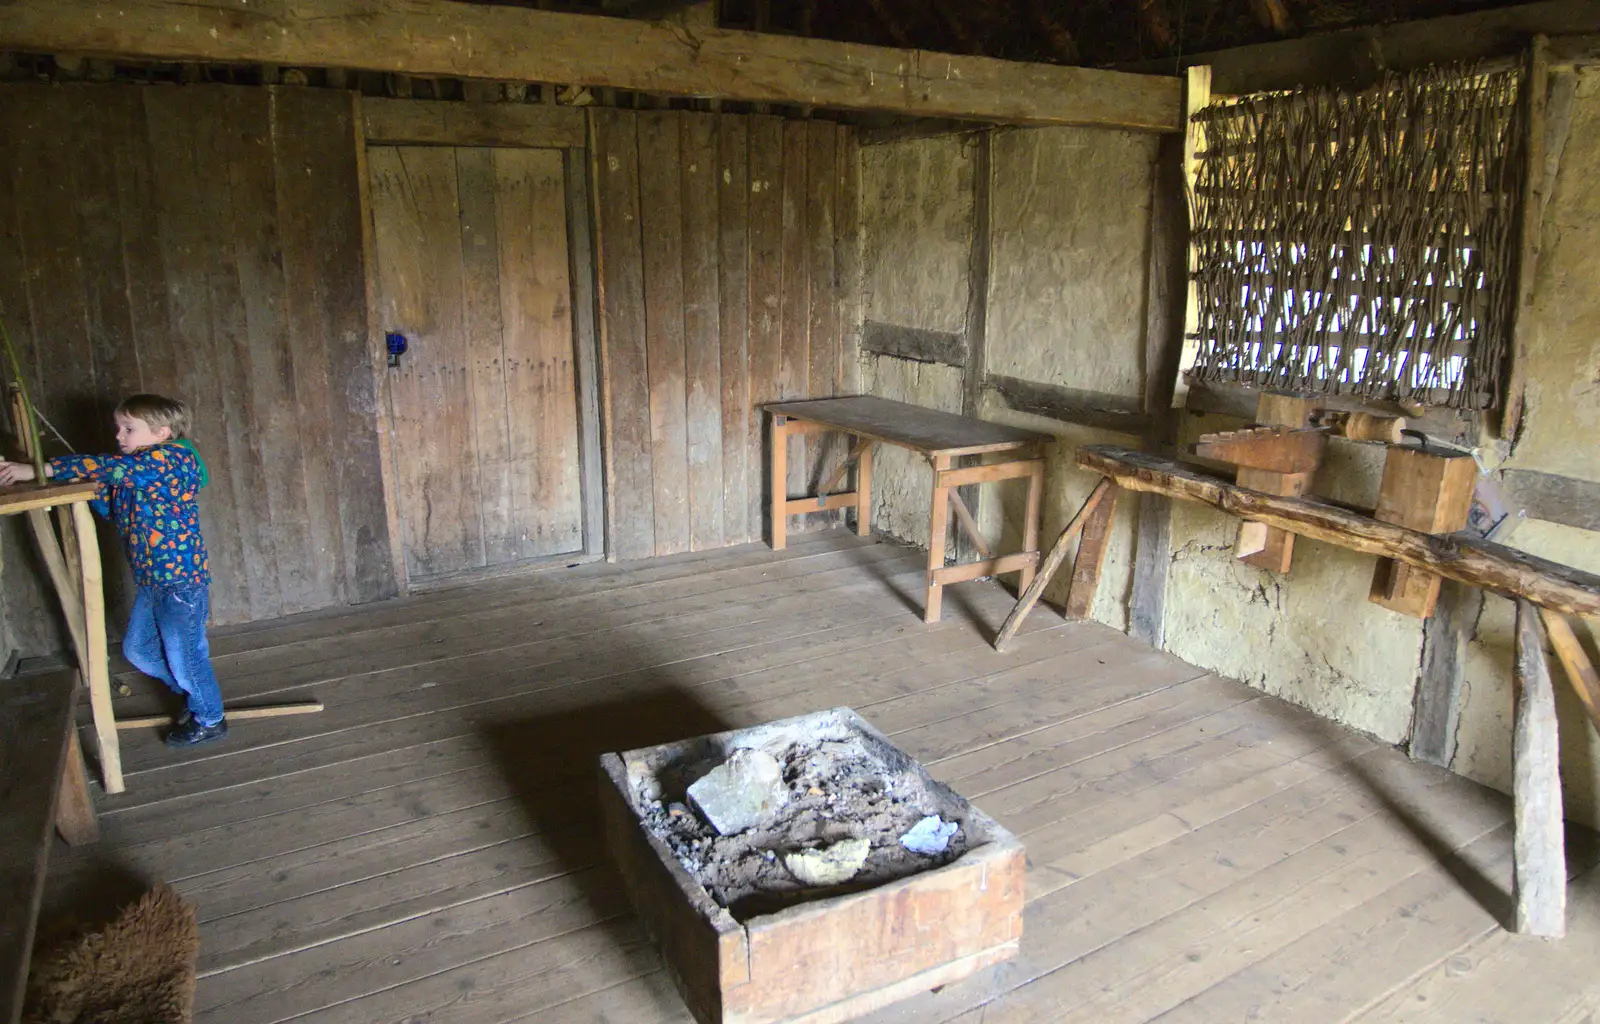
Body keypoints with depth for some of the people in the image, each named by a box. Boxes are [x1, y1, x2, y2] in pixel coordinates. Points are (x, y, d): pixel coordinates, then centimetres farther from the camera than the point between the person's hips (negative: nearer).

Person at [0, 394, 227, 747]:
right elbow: (113, 509, 16)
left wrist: (38, 470, -28)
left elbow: (106, 467, -27)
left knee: (185, 654, 3)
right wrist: (90, 487, -2)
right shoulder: (135, 473, 12)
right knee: (137, 648, 20)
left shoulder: (168, 458, -17)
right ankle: (192, 692, 38)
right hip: (151, 580, 10)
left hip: (180, 579, -10)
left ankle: (209, 720, 22)